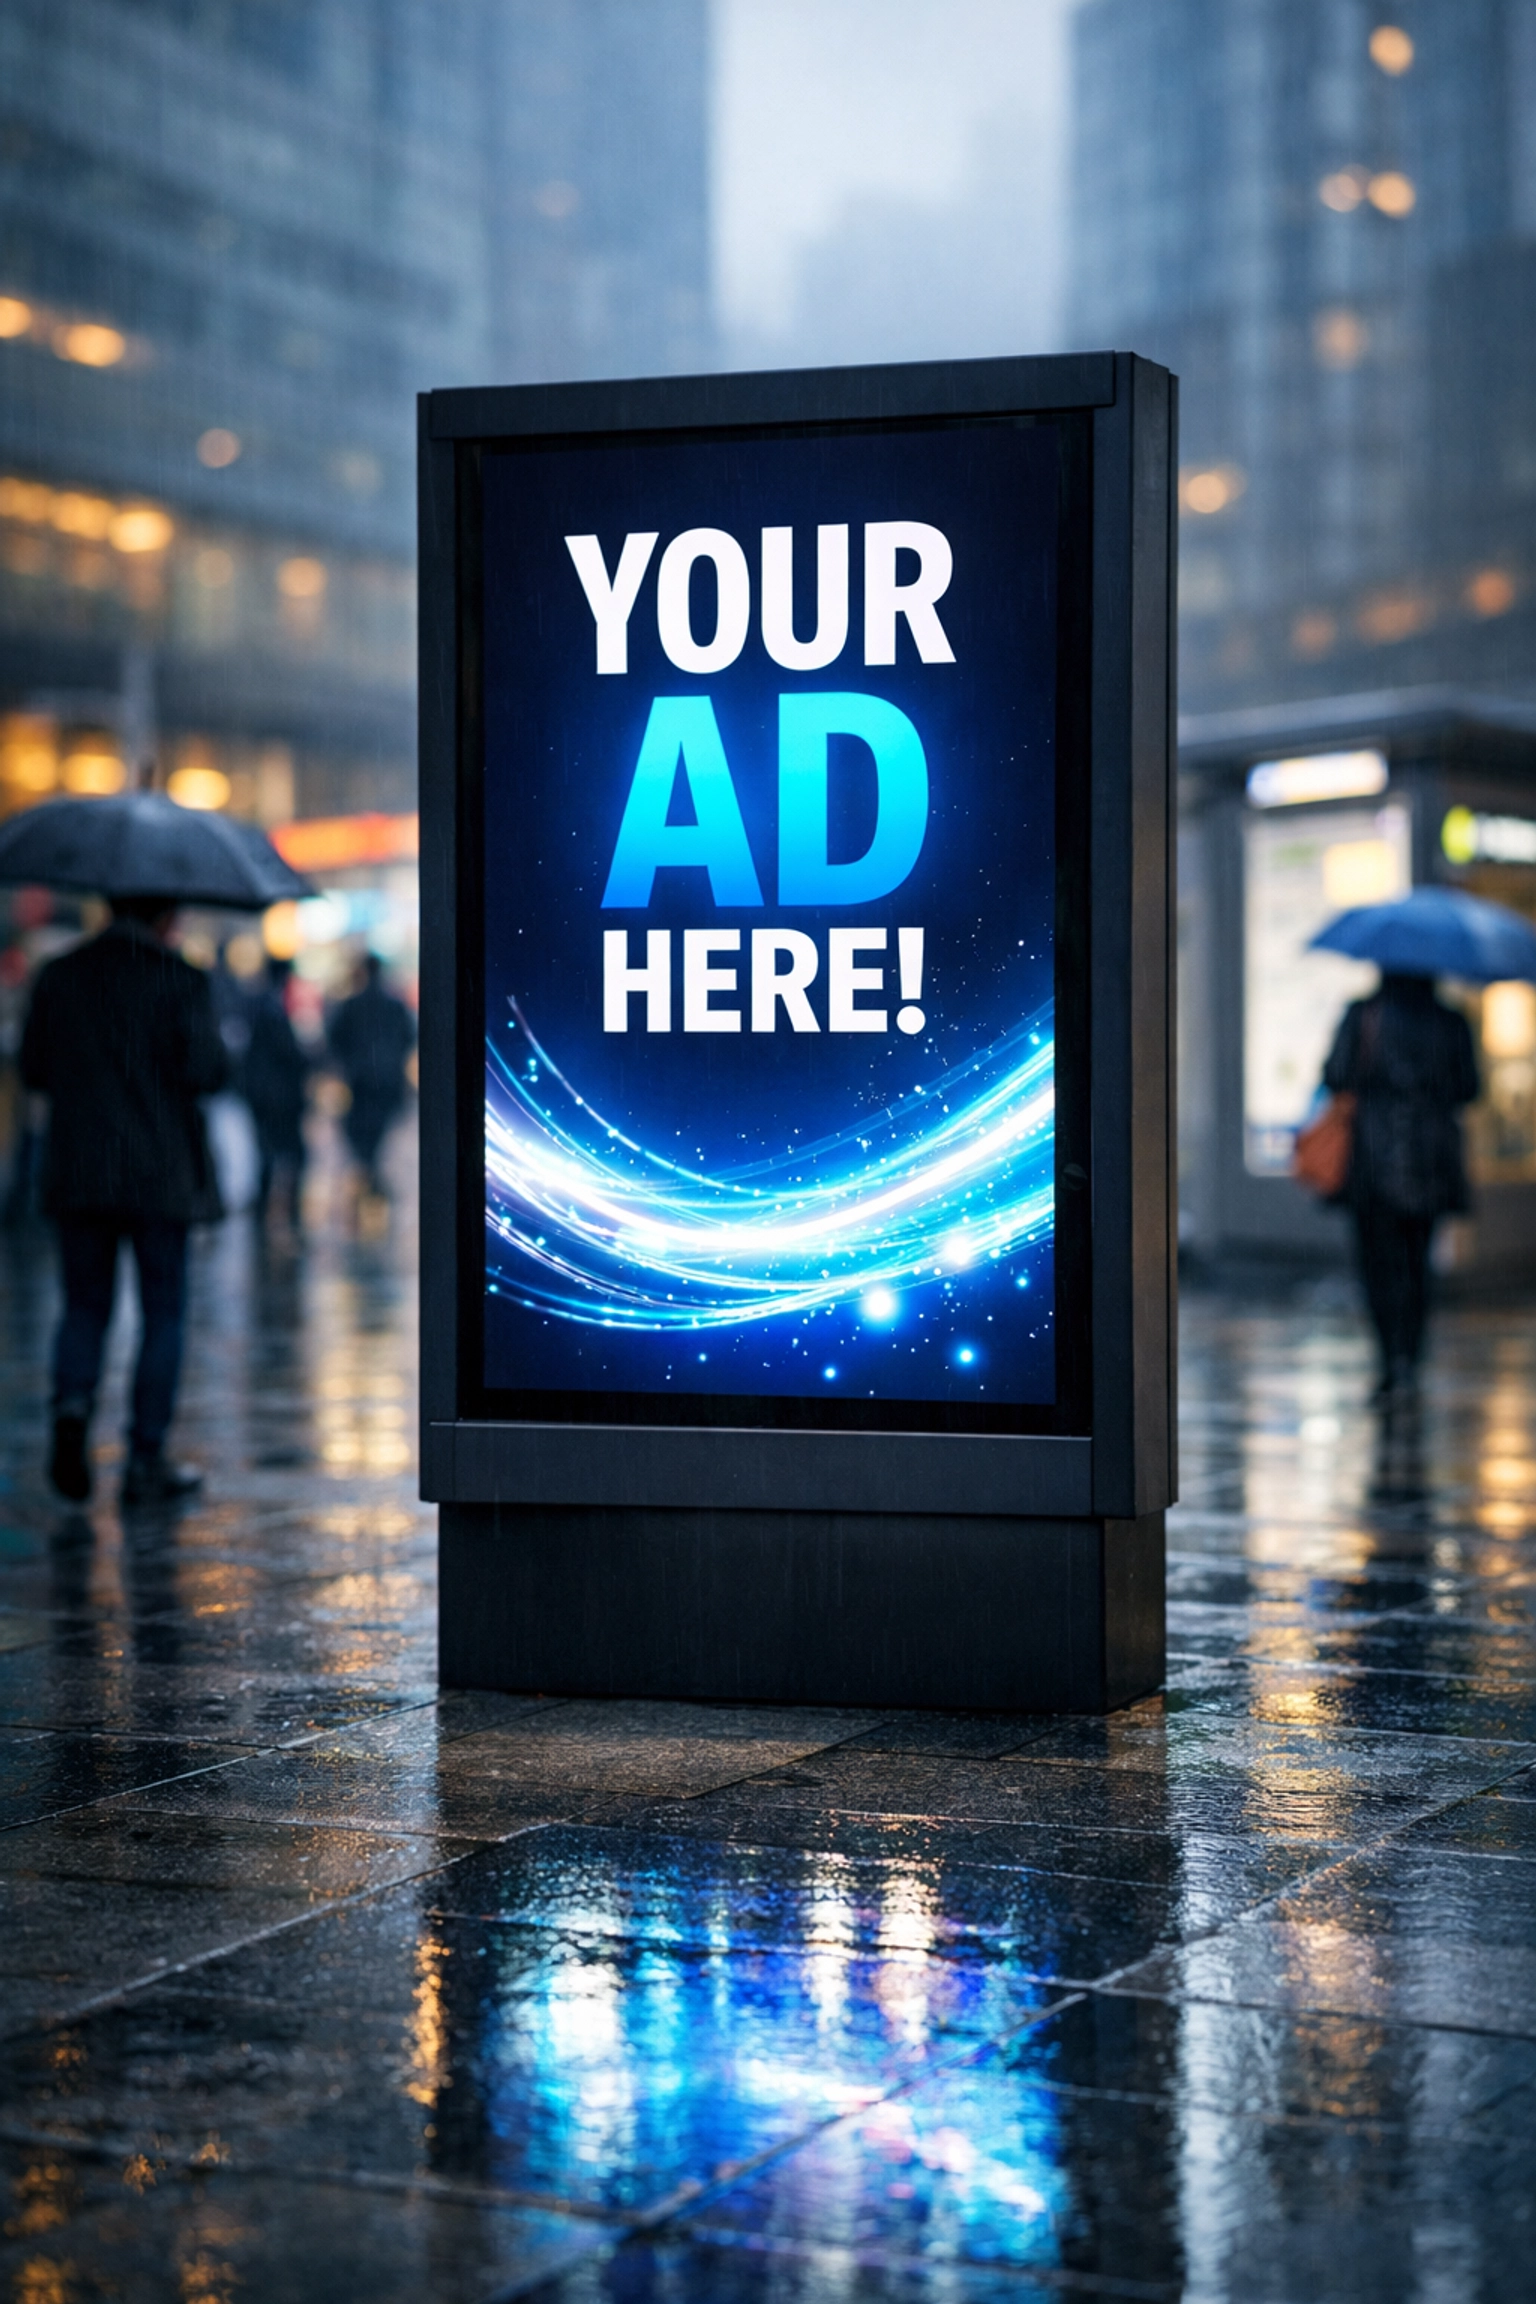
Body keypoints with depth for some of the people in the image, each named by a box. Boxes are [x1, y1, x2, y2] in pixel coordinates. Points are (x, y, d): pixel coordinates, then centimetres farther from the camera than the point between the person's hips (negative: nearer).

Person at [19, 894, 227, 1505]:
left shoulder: (59, 975, 4)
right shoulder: (180, 979, -8)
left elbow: (33, 1069, 8)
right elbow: (204, 1072, -15)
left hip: (78, 1175, 3)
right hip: (160, 1175, -3)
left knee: (85, 1304, 15)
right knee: (162, 1314, 7)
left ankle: (72, 1401, -13)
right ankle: (147, 1462, 7)